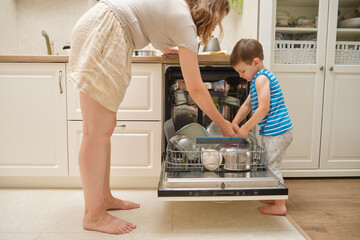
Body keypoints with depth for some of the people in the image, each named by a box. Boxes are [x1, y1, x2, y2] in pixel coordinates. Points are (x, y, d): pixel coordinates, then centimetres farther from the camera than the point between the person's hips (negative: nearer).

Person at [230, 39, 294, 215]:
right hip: (272, 132, 10)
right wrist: (234, 124, 14)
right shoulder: (258, 79, 18)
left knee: (271, 166, -4)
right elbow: (247, 105, 21)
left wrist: (246, 128, -15)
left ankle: (279, 206, 6)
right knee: (269, 165, 18)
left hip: (276, 132, -10)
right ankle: (277, 198, 31)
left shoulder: (261, 78, -15)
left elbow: (263, 108, -22)